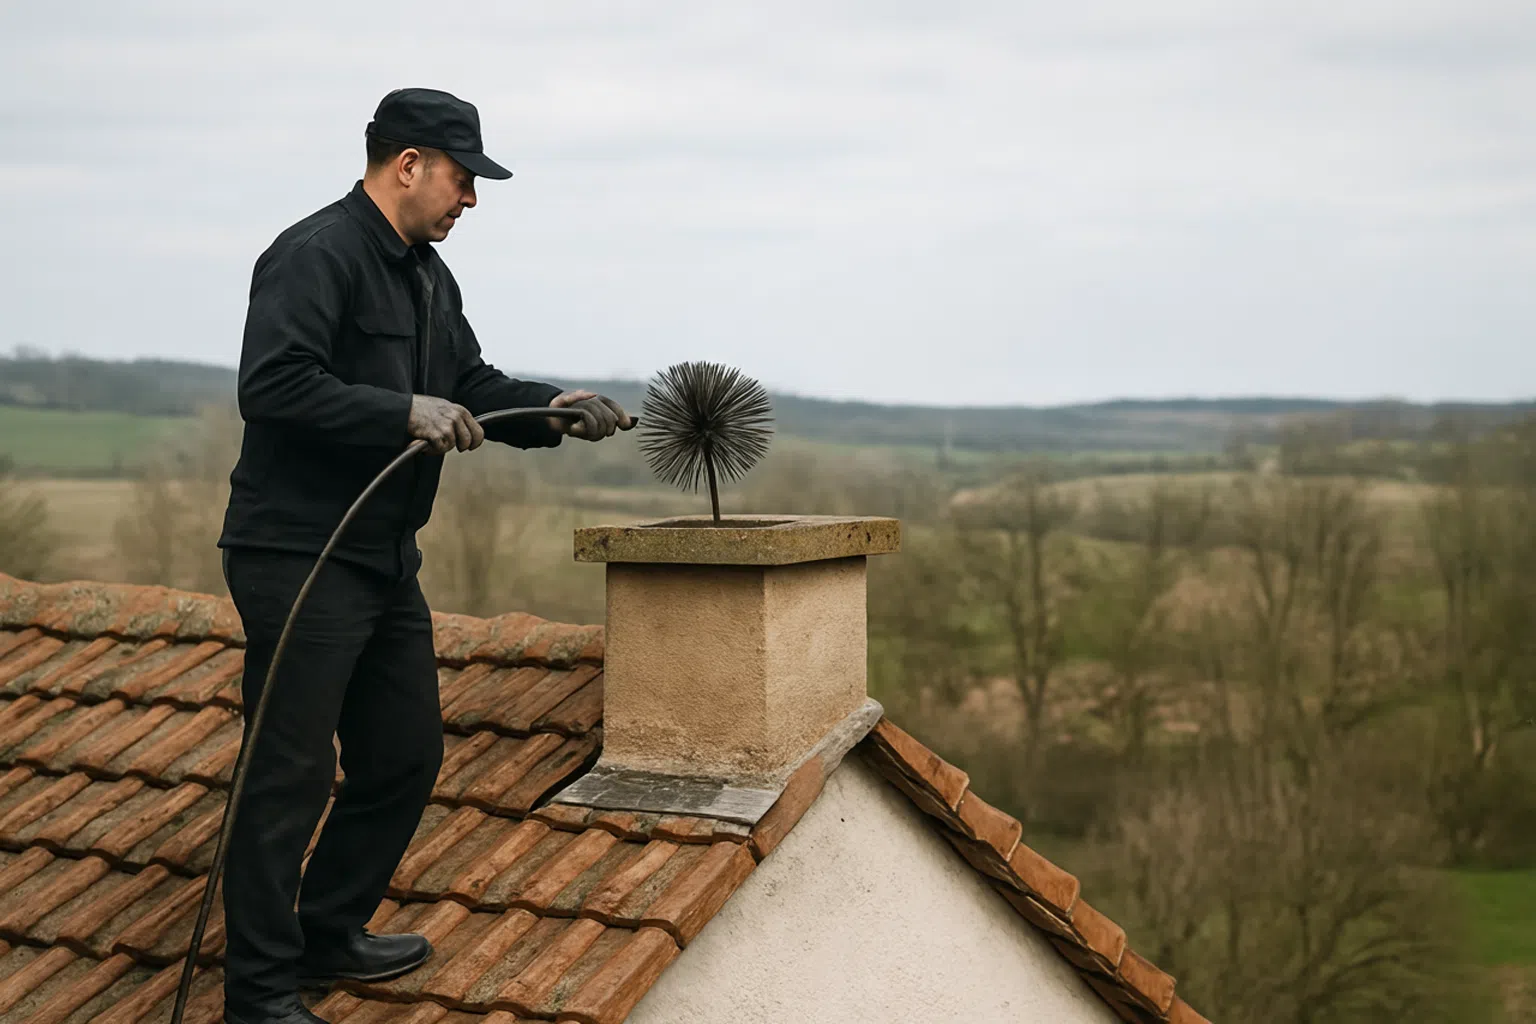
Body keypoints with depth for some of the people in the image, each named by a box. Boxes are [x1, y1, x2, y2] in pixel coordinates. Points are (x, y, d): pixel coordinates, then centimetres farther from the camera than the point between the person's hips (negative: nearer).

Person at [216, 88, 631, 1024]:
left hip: (386, 560, 10)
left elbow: (473, 386, 20)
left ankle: (330, 933, 31)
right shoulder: (315, 255, -14)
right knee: (292, 774, -5)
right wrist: (406, 412, -26)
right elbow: (272, 384, -25)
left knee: (406, 756, 16)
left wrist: (553, 409, 3)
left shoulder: (428, 276, 17)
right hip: (298, 559, -10)